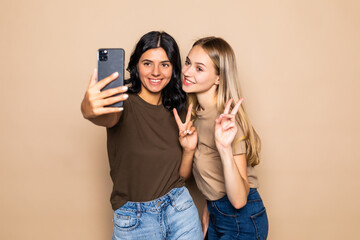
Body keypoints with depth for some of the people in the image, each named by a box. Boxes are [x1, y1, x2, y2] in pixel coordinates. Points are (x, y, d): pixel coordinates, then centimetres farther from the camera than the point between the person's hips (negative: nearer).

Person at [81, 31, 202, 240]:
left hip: (180, 209, 3)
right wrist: (89, 110, -57)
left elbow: (180, 173, 8)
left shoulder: (175, 109, 2)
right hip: (134, 221, -3)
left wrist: (189, 149, -10)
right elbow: (108, 118, -36)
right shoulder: (123, 102, -11)